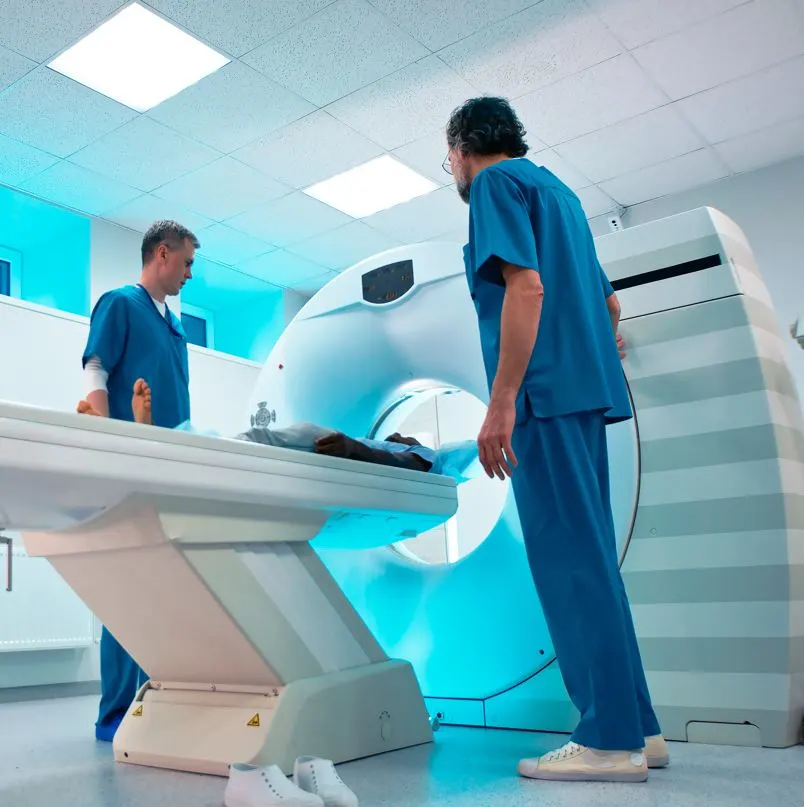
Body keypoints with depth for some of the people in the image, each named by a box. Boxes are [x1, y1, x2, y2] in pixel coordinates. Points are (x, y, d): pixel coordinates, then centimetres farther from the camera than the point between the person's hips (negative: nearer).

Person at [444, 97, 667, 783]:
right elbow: (609, 302, 27)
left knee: (571, 558, -8)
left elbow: (526, 286, -16)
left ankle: (610, 740, -4)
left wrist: (501, 403, -20)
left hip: (547, 392, -9)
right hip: (587, 391, 9)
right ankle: (634, 726, 14)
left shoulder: (498, 182, -1)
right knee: (587, 557, 9)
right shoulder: (555, 189, 26)